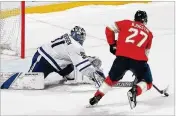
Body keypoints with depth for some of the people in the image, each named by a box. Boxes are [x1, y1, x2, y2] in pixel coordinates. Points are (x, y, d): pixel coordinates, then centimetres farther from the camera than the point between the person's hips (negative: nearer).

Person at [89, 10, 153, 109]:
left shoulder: (127, 23, 16)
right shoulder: (149, 33, 20)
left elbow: (109, 29, 14)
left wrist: (112, 44, 24)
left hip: (122, 56, 1)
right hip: (139, 59, -1)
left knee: (112, 78, 26)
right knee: (147, 82, 15)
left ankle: (97, 96, 23)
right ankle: (135, 91, -16)